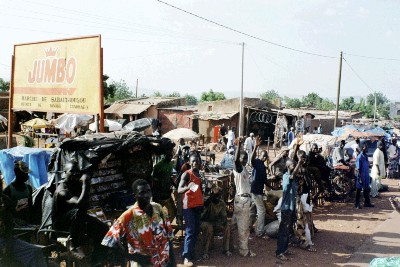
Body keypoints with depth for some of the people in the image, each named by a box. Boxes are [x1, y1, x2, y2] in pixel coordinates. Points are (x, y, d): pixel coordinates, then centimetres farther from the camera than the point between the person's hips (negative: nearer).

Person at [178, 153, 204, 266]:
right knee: (190, 231, -10)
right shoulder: (186, 174, -11)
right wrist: (188, 187, -40)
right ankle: (186, 257, -7)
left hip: (199, 205, 7)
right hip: (189, 206, -7)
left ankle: (191, 252, 20)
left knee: (196, 231, 10)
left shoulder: (200, 174, 12)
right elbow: (179, 190, -20)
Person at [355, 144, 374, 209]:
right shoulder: (359, 157, -17)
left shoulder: (366, 156, 8)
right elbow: (358, 169, -18)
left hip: (366, 176, 8)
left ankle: (367, 202, 25)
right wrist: (360, 178, -20)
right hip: (361, 176, -8)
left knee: (367, 189, 14)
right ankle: (357, 204, 10)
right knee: (358, 190, 2)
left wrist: (368, 175, 16)